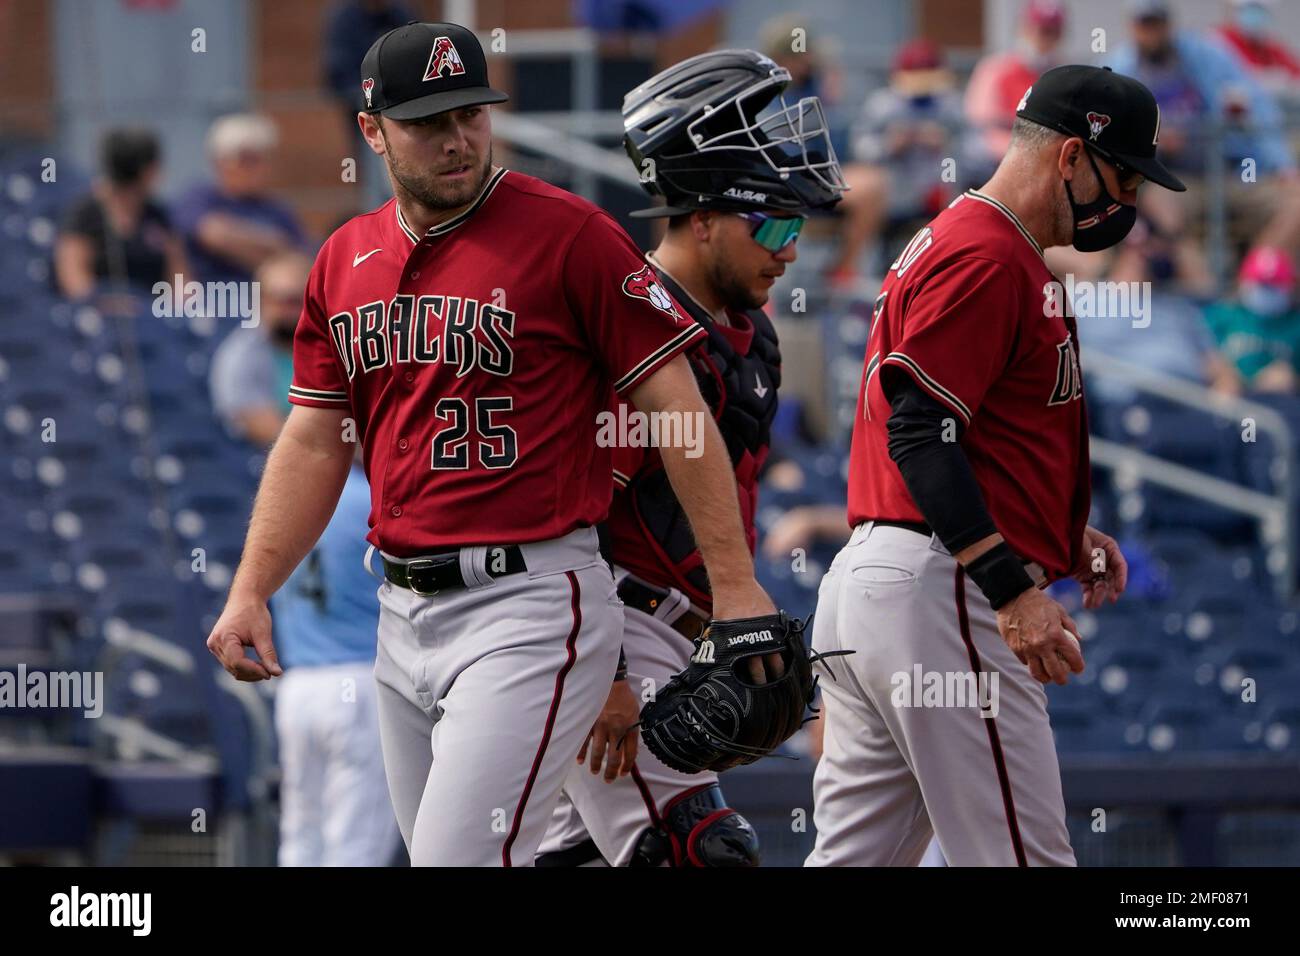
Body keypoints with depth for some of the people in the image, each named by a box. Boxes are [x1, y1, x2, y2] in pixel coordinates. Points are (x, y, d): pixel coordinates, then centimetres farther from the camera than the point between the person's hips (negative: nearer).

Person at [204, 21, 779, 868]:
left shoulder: (567, 233, -8)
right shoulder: (345, 261, 12)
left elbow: (674, 404, -8)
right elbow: (316, 442, 18)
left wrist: (734, 583, -12)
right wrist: (250, 592, 8)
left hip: (530, 606, -7)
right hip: (403, 609, 7)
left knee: (462, 858, -17)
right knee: (435, 853, 11)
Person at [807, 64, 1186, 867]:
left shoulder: (949, 241, 22)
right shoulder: (989, 259, -12)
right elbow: (919, 432, -21)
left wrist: (1063, 536, 19)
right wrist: (1013, 588, -26)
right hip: (940, 590, -11)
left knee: (856, 854, 10)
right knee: (1022, 855, -10)